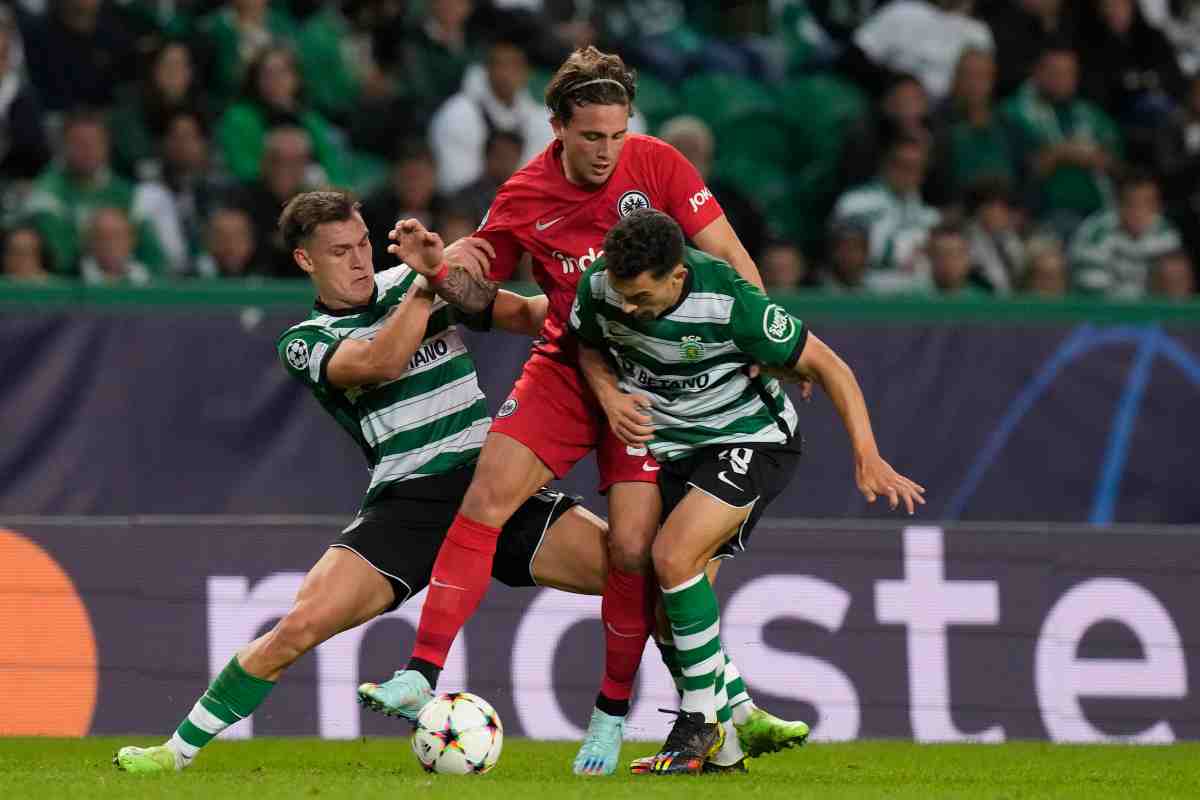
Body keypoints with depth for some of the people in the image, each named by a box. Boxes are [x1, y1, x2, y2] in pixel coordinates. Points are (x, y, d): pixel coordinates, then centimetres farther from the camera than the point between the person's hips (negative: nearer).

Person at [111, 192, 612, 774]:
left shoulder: (410, 281, 11)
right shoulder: (304, 342, 1)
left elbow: (524, 314, 13)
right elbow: (382, 363, -20)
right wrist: (428, 279, -24)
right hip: (407, 501, -2)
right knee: (301, 625, -19)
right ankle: (179, 749, -4)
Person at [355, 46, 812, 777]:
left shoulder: (656, 166, -9)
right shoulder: (523, 199, -2)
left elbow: (730, 259, -4)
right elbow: (477, 290, 9)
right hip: (566, 365, 2)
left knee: (634, 547, -12)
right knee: (487, 496, -16)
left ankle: (613, 712, 7)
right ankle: (421, 676, -17)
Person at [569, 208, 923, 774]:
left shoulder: (730, 304, -30)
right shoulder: (598, 288, -17)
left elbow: (827, 366, -19)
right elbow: (588, 345, 9)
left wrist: (867, 456, -24)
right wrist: (610, 394, -12)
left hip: (749, 440, -6)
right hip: (672, 445, 6)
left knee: (674, 557, -25)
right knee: (668, 604, -1)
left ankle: (700, 722, -12)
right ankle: (724, 740, 16)